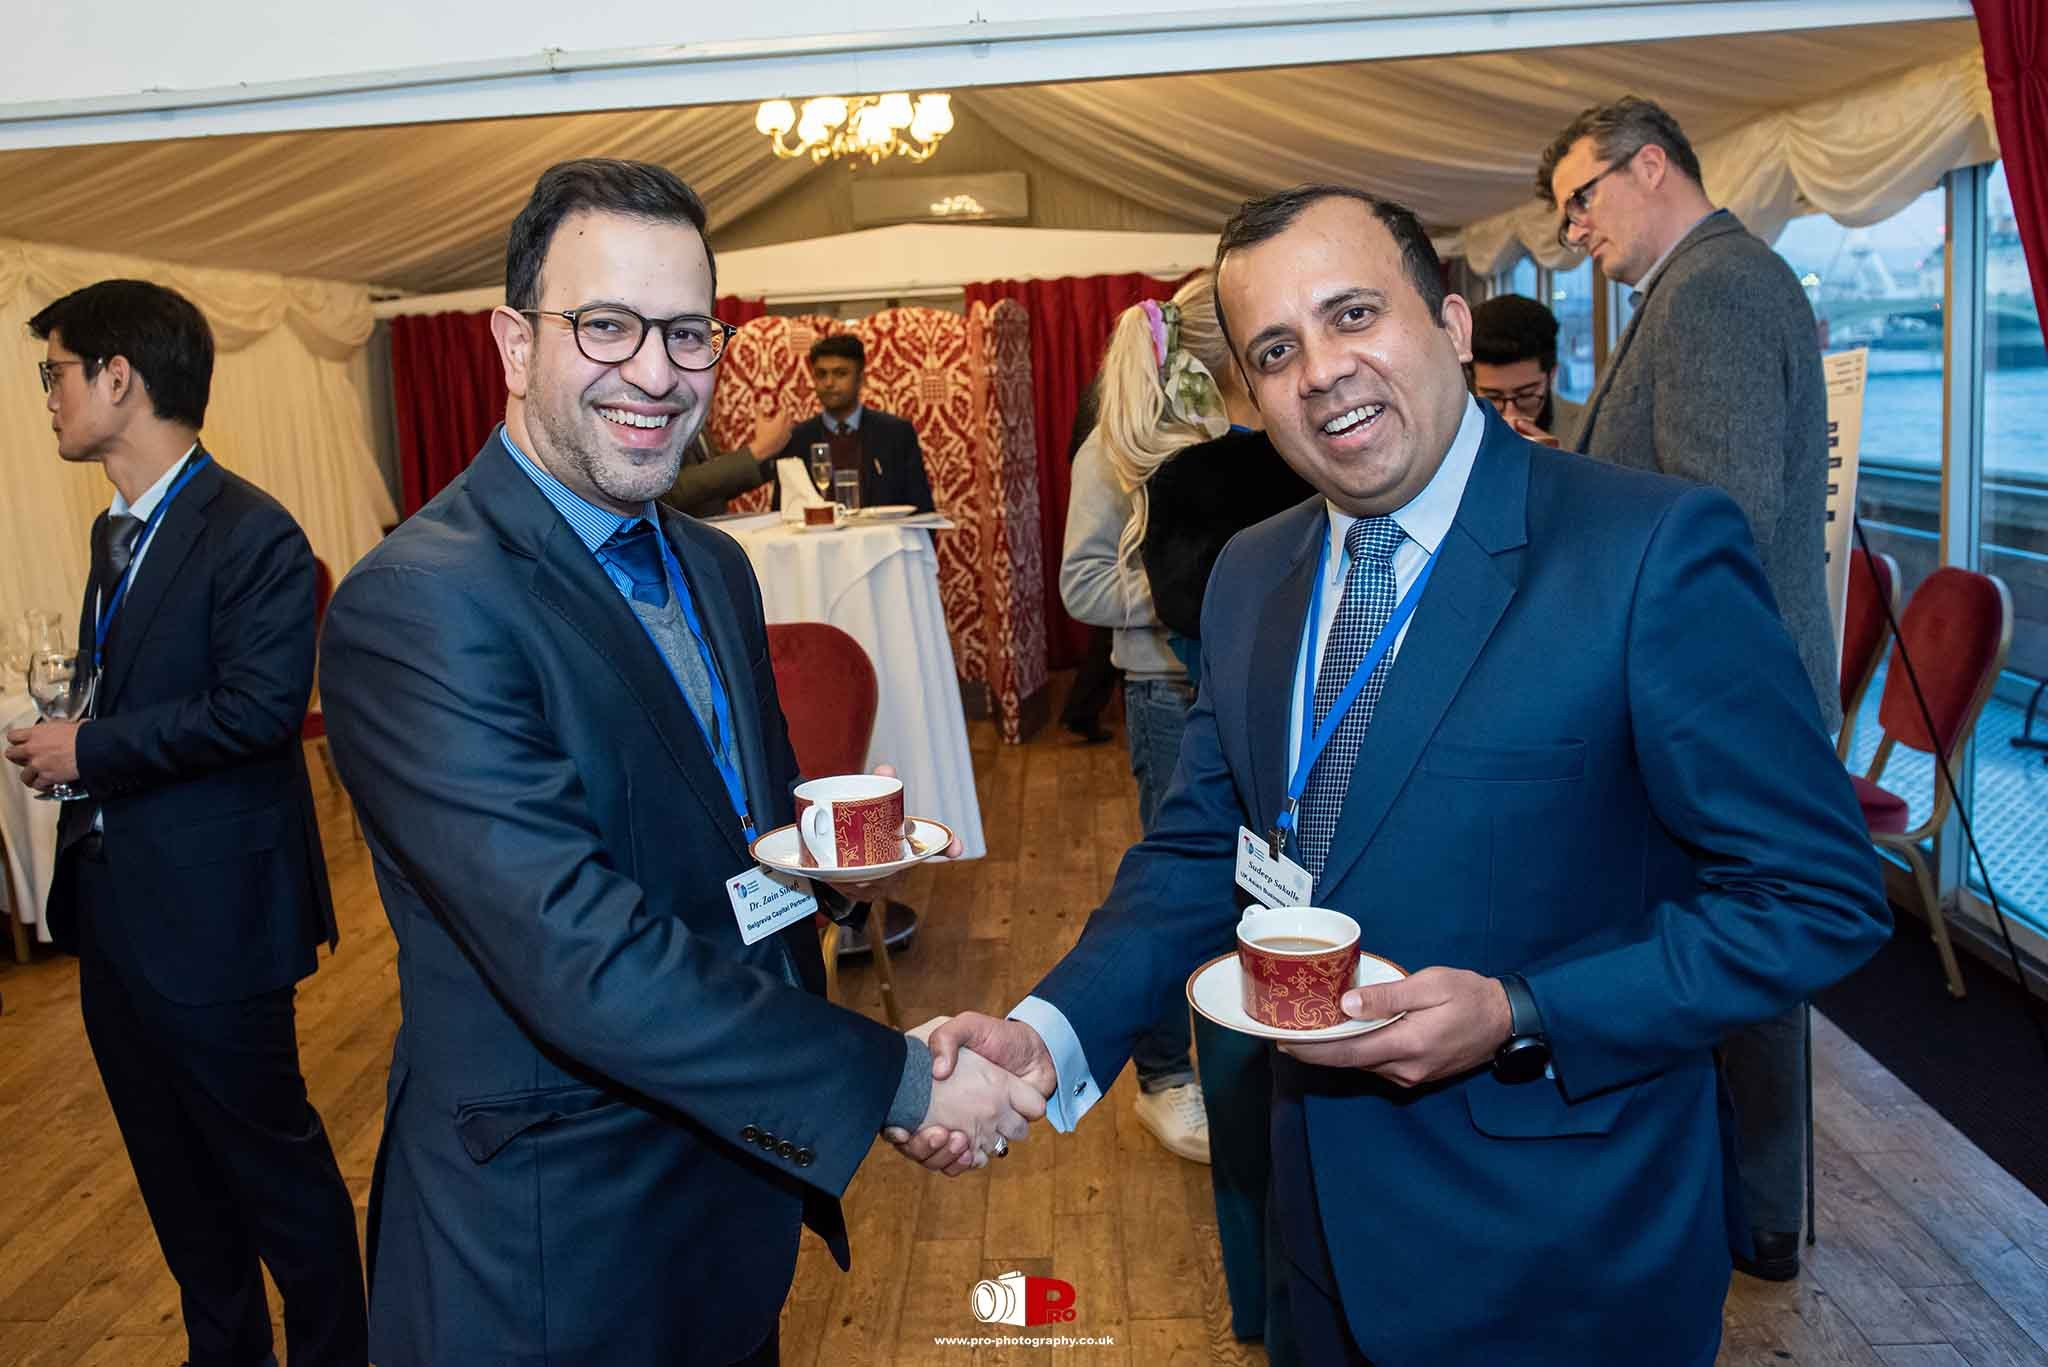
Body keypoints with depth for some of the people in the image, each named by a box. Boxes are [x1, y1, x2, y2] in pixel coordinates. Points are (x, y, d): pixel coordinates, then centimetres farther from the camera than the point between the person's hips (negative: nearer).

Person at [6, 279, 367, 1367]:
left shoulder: (253, 535, -17)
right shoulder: (117, 531, 12)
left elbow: (260, 708, -24)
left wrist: (90, 750, -18)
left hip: (208, 914, -9)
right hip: (116, 907, 9)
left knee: (269, 1156, 6)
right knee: (172, 1163, 21)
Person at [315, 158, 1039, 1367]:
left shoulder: (715, 567, 5)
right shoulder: (418, 608, -23)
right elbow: (581, 963, -28)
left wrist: (821, 846, -3)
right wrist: (900, 1083, -24)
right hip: (552, 1255, -7)